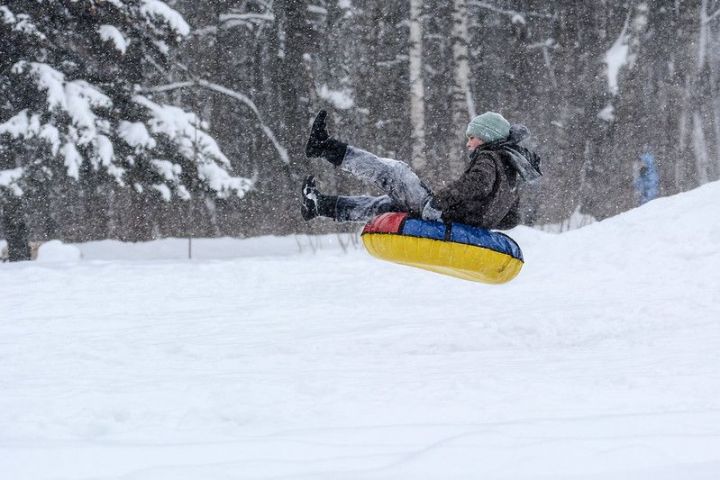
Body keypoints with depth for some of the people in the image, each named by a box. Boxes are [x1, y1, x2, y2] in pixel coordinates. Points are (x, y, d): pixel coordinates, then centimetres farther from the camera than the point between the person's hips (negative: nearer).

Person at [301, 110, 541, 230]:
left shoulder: (489, 159, -9)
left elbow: (477, 183, -32)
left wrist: (439, 201, -31)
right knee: (387, 203, 23)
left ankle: (328, 148, -4)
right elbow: (511, 219, 23)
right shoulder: (510, 172, 18)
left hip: (443, 218, -9)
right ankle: (322, 205, 25)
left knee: (394, 171, -6)